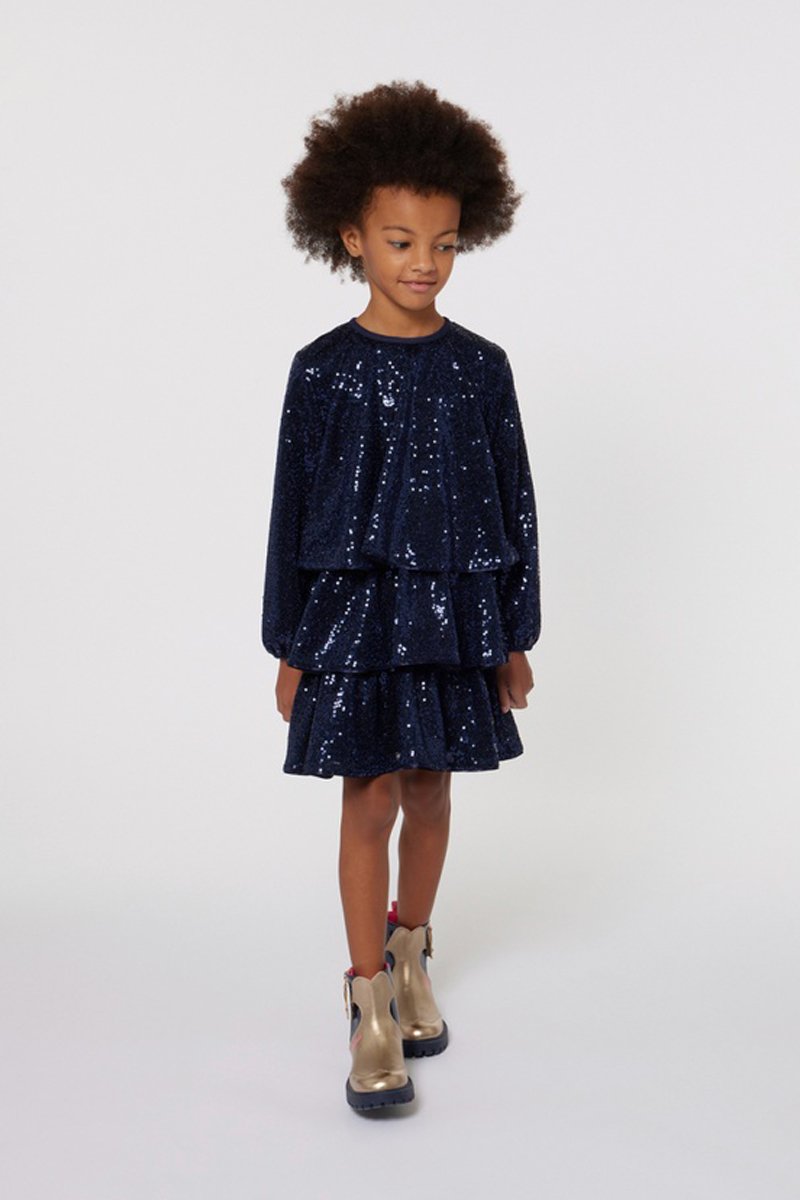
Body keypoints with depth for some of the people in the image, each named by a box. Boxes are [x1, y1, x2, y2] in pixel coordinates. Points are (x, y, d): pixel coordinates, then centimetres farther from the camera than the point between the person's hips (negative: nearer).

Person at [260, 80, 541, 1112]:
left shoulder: (480, 366, 2)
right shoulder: (324, 369, -3)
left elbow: (514, 502, 6)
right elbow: (294, 512, 0)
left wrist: (514, 635, 6)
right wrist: (289, 647, 0)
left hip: (454, 613, 2)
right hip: (356, 610, -2)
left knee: (429, 792, 12)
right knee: (370, 799, -1)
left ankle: (410, 955, 34)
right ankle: (370, 1001, 13)